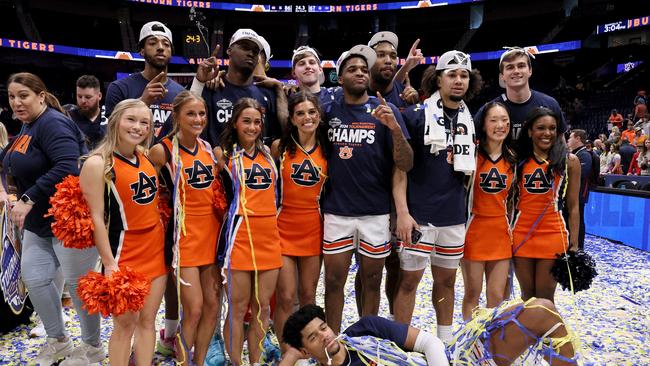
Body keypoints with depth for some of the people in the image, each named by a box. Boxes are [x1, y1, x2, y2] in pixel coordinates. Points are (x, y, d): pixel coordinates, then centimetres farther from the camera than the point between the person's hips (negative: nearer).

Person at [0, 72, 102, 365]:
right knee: (34, 278, 12)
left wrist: (28, 199, -28)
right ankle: (58, 340, 31)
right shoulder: (27, 127, 13)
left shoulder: (52, 123, -18)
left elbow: (67, 167, -32)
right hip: (39, 221, 10)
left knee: (79, 283, 3)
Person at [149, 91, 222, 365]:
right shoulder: (162, 150, -10)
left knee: (213, 305, 10)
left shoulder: (210, 149, 7)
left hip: (212, 233, 6)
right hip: (184, 236, -5)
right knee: (194, 308, -3)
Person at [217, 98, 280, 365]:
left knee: (262, 307, 12)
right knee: (238, 308, 4)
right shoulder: (226, 155, 0)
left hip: (269, 236, 5)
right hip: (239, 235, -4)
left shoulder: (269, 153, 14)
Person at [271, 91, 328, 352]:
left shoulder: (327, 148, 2)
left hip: (313, 227, 2)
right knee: (286, 297, -1)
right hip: (284, 226, -2)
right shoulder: (280, 147, -4)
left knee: (308, 295, 13)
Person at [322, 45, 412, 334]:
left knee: (371, 282, 13)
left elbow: (406, 165, -7)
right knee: (334, 281, 8)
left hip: (376, 212, 0)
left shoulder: (385, 110, -2)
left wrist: (395, 129, -23)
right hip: (336, 211, 1)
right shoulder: (329, 110, 3)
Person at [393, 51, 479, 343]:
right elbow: (400, 166, -10)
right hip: (418, 215, -5)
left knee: (446, 279, 16)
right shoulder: (416, 115, -5)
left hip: (454, 217, 5)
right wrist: (402, 212, -17)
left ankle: (446, 340, 32)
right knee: (410, 278, 1)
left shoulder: (469, 121, 11)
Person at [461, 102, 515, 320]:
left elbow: (511, 198, 14)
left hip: (501, 233, 4)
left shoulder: (512, 158, 6)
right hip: (475, 229, -4)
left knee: (497, 297, 8)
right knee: (472, 293, 7)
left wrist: (511, 230, 14)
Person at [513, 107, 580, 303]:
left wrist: (574, 245, -2)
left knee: (545, 299, 5)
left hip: (553, 235, -2)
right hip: (521, 235, 2)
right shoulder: (519, 160, 6)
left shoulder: (569, 161, 1)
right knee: (527, 296, 12)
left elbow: (573, 207, 2)